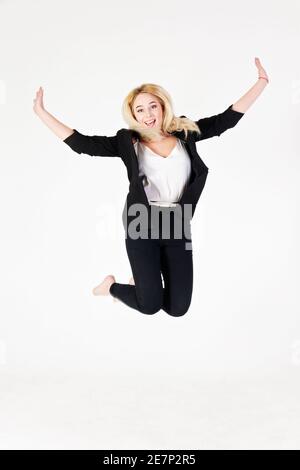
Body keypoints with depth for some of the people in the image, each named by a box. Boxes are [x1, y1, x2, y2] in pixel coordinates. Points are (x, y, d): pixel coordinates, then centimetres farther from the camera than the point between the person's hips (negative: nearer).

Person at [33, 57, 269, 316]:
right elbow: (82, 143, -6)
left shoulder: (184, 133, 5)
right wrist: (41, 112, -9)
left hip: (177, 226, 3)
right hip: (142, 226, -3)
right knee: (150, 305, -2)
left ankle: (143, 282, 39)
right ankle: (112, 286, 31)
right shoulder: (128, 142, -1)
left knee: (178, 307, 6)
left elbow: (226, 119, 5)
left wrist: (262, 81, 3)